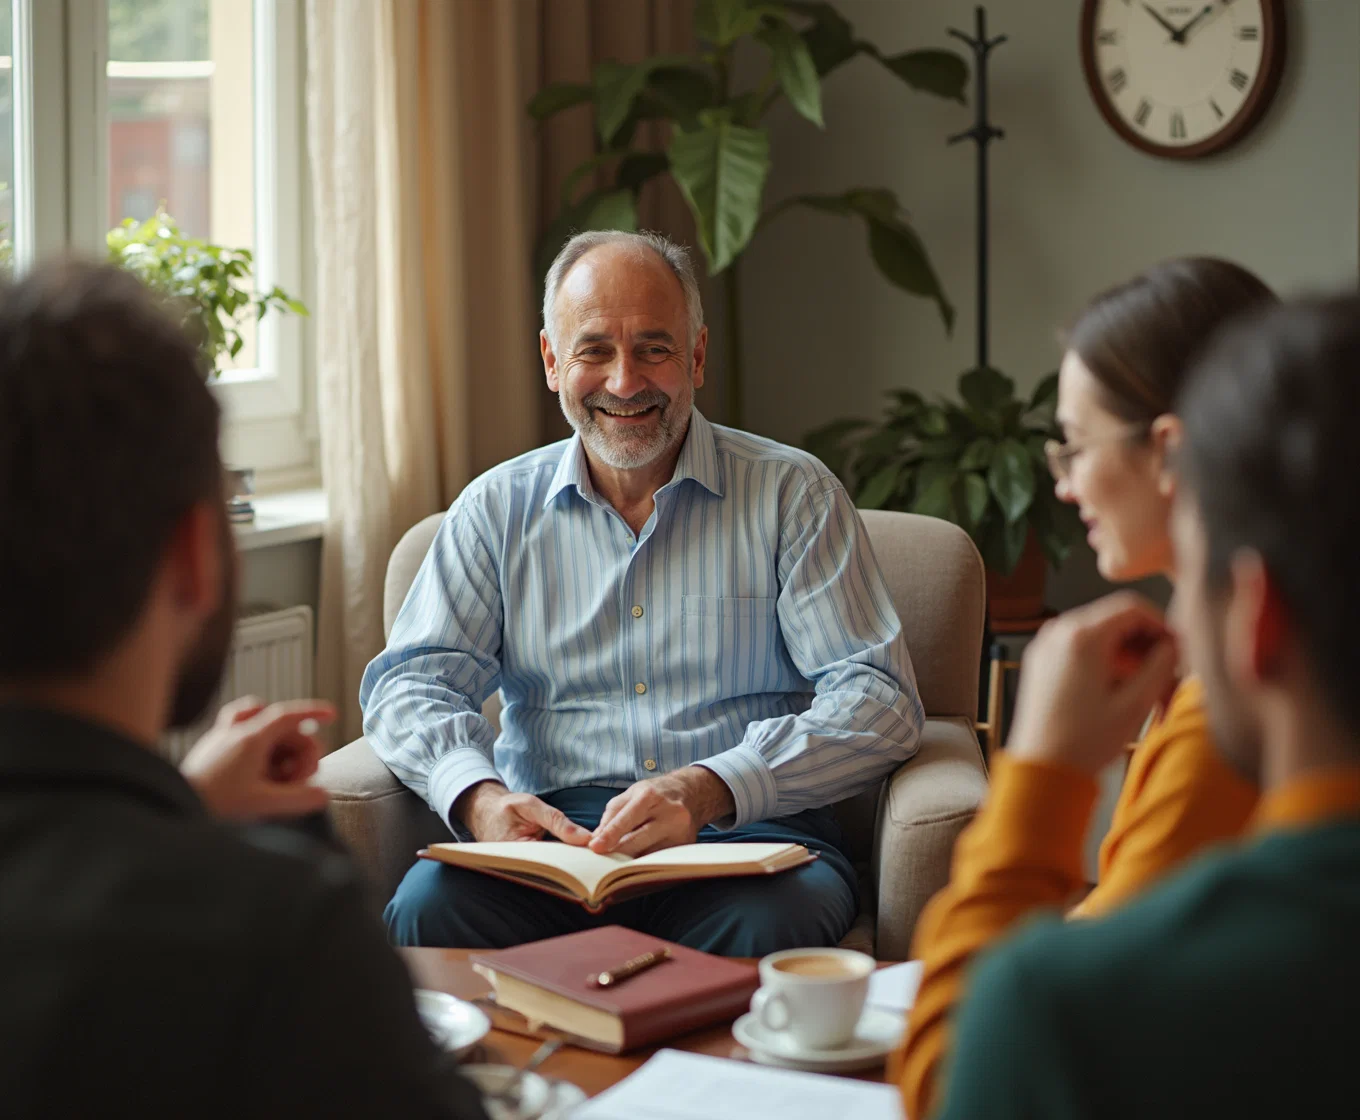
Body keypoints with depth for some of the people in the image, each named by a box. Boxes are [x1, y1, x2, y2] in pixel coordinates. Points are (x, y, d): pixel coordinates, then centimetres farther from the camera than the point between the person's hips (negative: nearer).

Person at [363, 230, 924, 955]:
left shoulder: (792, 494, 6)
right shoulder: (498, 509, 14)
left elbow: (880, 700, -4)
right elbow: (411, 680, 7)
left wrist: (707, 790, -22)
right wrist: (478, 795, -19)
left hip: (748, 835, -2)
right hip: (552, 837, 2)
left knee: (763, 925, -37)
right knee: (428, 907, -31)